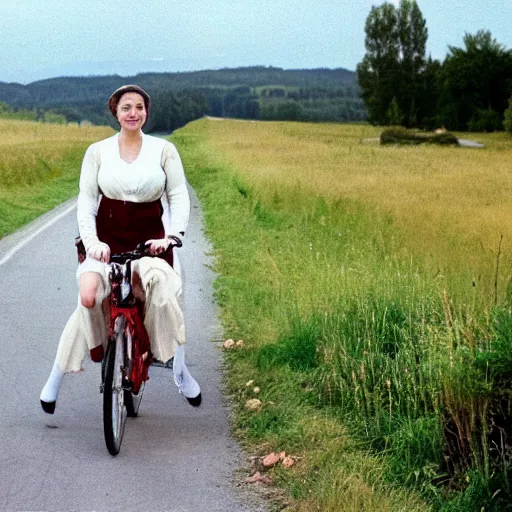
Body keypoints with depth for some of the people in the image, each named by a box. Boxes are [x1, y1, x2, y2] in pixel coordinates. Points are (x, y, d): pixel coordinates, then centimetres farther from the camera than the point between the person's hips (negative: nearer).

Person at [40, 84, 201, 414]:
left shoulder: (163, 150, 2)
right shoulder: (98, 152, 3)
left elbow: (179, 195, -1)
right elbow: (87, 199, 0)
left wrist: (173, 235, -17)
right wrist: (91, 239, -16)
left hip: (149, 238, 1)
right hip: (107, 239, 0)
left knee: (165, 291, -24)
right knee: (89, 297, -24)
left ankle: (179, 369, 1)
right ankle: (55, 380, -6)